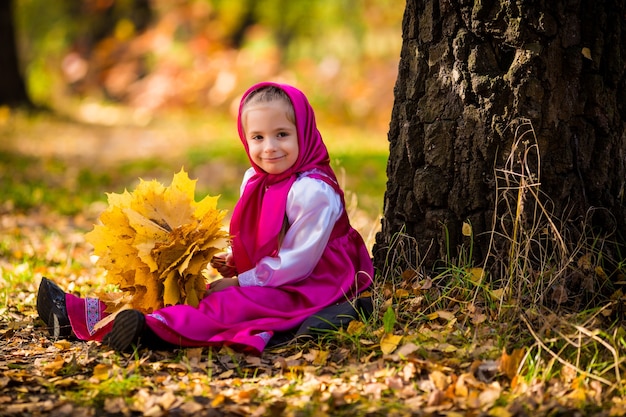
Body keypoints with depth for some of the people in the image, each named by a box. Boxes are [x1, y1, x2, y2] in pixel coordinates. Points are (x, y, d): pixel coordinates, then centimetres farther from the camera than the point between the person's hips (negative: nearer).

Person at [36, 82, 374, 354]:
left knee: (226, 306, -32)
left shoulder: (313, 192, -19)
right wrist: (233, 263, -1)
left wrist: (241, 281, -17)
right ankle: (79, 314, -14)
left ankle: (154, 330, -55)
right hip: (259, 280, 9)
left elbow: (298, 260, -21)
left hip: (302, 289, -9)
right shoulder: (254, 180, 10)